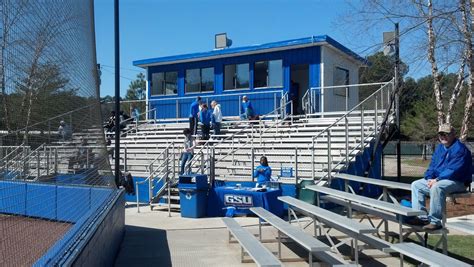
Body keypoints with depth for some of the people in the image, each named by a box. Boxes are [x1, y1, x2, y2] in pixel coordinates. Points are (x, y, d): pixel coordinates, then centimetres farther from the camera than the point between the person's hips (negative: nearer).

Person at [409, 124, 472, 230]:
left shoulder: (460, 149, -15)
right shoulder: (440, 148, 13)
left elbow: (454, 170, -24)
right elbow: (432, 165, 15)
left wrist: (437, 180, -25)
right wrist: (429, 178, -4)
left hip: (457, 182, -10)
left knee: (436, 187, -38)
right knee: (416, 185, 3)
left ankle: (435, 222, -33)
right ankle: (421, 217, -4)